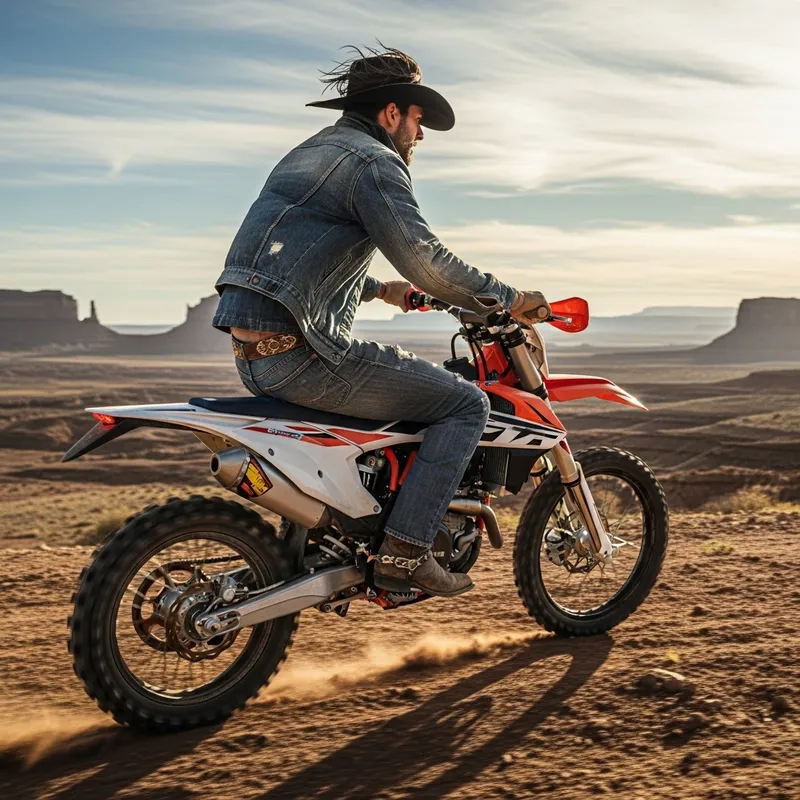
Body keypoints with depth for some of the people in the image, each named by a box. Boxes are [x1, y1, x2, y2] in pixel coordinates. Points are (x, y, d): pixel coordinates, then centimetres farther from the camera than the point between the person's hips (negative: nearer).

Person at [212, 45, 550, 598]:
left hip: (252, 354, 10)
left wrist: (381, 290, 43)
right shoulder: (374, 160, -6)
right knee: (467, 404, -2)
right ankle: (403, 553, -8)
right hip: (301, 352, -10)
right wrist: (508, 299, -7)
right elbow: (424, 258, -18)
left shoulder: (307, 153, 24)